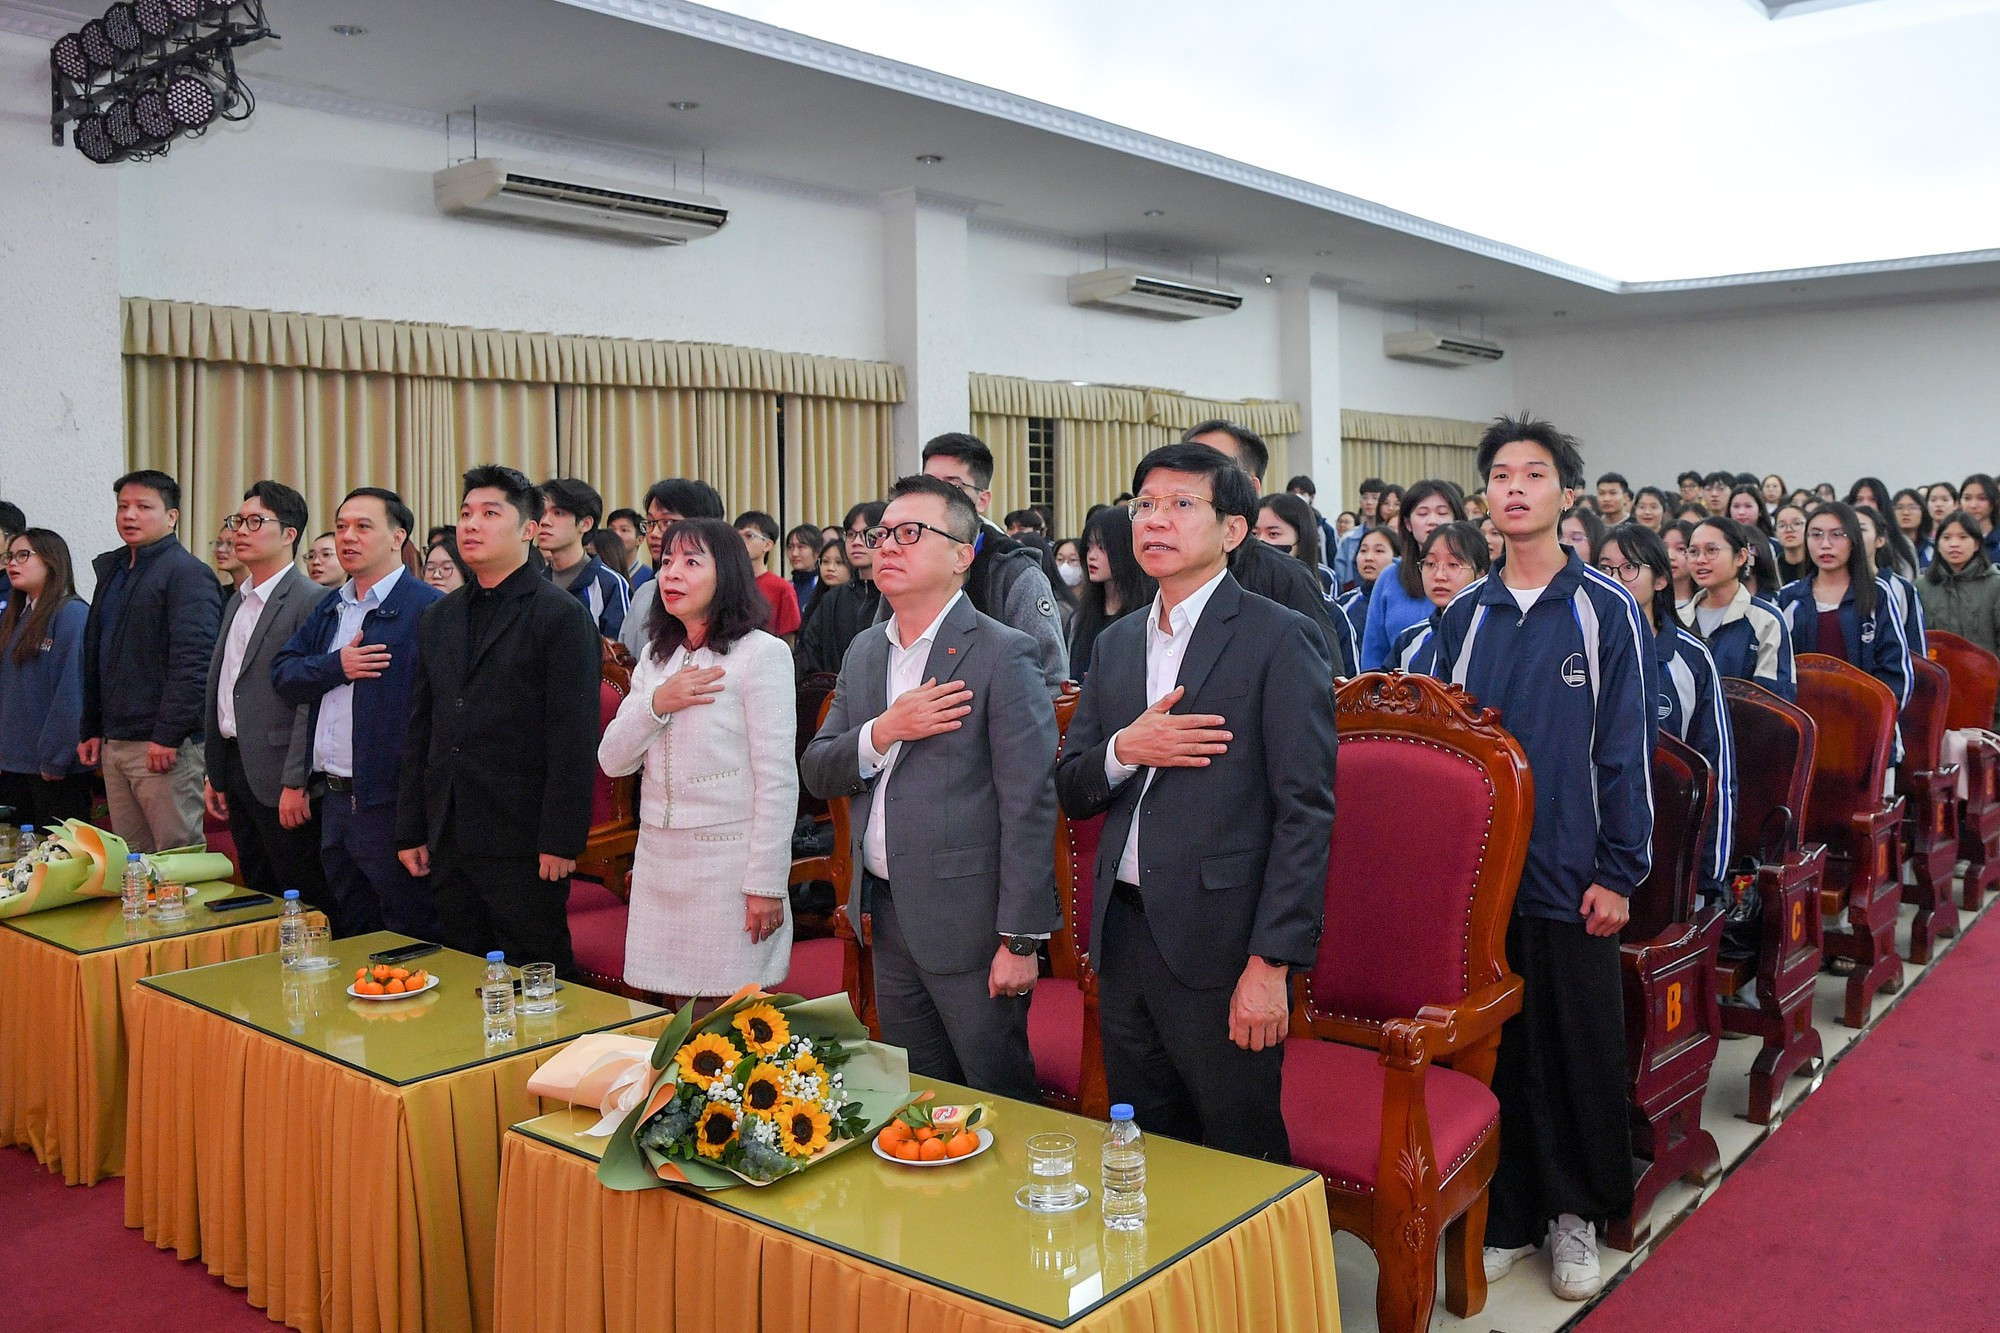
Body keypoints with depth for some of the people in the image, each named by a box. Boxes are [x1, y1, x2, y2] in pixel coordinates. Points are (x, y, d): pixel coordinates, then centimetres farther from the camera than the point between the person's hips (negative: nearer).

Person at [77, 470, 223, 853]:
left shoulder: (187, 573, -9)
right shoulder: (112, 571, 17)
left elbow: (193, 661, -18)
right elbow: (95, 658, 22)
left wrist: (168, 736, -21)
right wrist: (91, 729, 17)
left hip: (165, 747, -8)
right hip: (114, 743, 8)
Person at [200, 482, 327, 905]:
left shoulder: (311, 601, -12)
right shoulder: (237, 601, 16)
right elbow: (218, 691, 19)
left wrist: (295, 783, -20)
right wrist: (214, 775, 17)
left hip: (280, 777, -8)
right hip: (237, 774, 9)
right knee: (257, 898, 15)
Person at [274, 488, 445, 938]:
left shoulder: (429, 608, -13)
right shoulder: (330, 608, 16)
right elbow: (283, 672, 11)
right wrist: (335, 666, -8)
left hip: (393, 803, -8)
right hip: (334, 800, 8)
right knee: (349, 939, 20)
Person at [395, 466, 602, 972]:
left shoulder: (562, 615, -6)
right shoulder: (439, 619, 15)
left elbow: (574, 736, -11)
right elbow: (420, 731, 16)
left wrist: (561, 840, -16)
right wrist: (411, 830, 11)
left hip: (523, 845, -6)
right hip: (449, 843, 6)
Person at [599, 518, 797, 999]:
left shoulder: (762, 653, -7)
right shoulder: (655, 658, 14)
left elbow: (778, 779, -10)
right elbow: (612, 761, 9)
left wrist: (766, 885, -13)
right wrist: (656, 703, -8)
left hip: (729, 862, -6)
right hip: (659, 859, 6)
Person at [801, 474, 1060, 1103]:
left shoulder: (1005, 655, -13)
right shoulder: (864, 652, 10)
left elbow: (1029, 807, -16)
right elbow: (817, 773, 7)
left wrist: (1019, 939, -17)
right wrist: (882, 732, -13)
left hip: (968, 921, -6)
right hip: (888, 914, 7)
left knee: (1000, 1101, 7)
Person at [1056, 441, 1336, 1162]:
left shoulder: (1280, 639, -8)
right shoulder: (1115, 643, 12)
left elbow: (1306, 812, -12)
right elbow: (1072, 791, 12)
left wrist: (1271, 964, -17)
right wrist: (1125, 750, -10)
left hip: (1221, 941, -6)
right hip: (1124, 935, 6)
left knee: (1241, 1156, 7)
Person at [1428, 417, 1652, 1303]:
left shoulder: (1606, 608, -3)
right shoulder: (1464, 615, 6)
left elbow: (1626, 748, -5)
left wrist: (1619, 873, -8)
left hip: (1569, 873, -2)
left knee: (1581, 1052, 8)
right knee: (1495, 1048, 9)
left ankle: (1575, 1213, 26)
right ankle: (1507, 1213, 24)